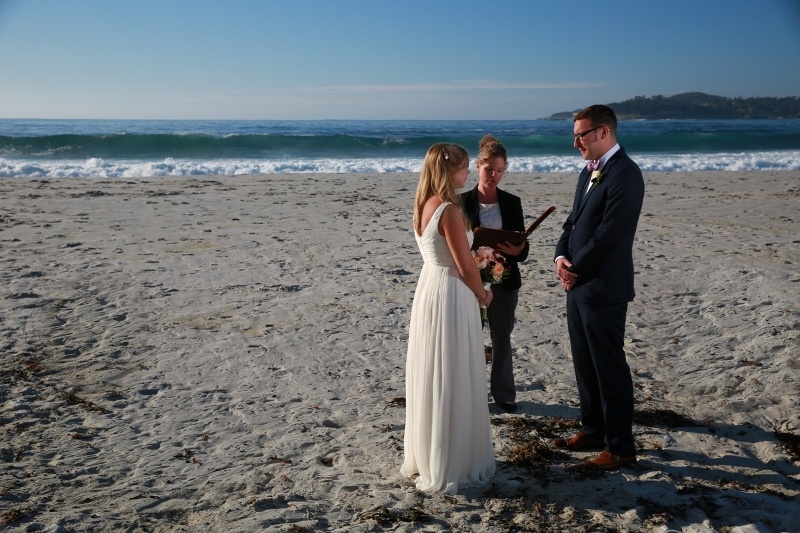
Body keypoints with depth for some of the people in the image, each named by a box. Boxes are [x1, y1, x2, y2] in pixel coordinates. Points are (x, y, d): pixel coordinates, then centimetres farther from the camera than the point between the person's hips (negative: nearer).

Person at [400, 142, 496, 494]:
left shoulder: (424, 205, 8)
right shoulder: (450, 210, -19)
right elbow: (465, 267, -15)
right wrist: (483, 294, 1)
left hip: (429, 289, 9)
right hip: (451, 296, -9)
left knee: (431, 379, 18)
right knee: (452, 383, 2)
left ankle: (425, 457, 32)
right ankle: (451, 466, 14)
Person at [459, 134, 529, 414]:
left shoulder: (512, 202, 3)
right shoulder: (463, 202, -4)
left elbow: (523, 248, 2)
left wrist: (517, 251, -21)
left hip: (504, 282, 2)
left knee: (502, 338, 13)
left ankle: (504, 393, 27)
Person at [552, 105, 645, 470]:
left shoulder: (624, 174, -16)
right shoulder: (590, 171, 14)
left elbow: (609, 234, -21)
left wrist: (575, 270, -11)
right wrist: (561, 256, -1)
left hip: (603, 289, -9)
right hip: (578, 286, 9)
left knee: (609, 367, 0)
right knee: (584, 363, 17)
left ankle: (620, 447, 12)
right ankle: (593, 430, 31)